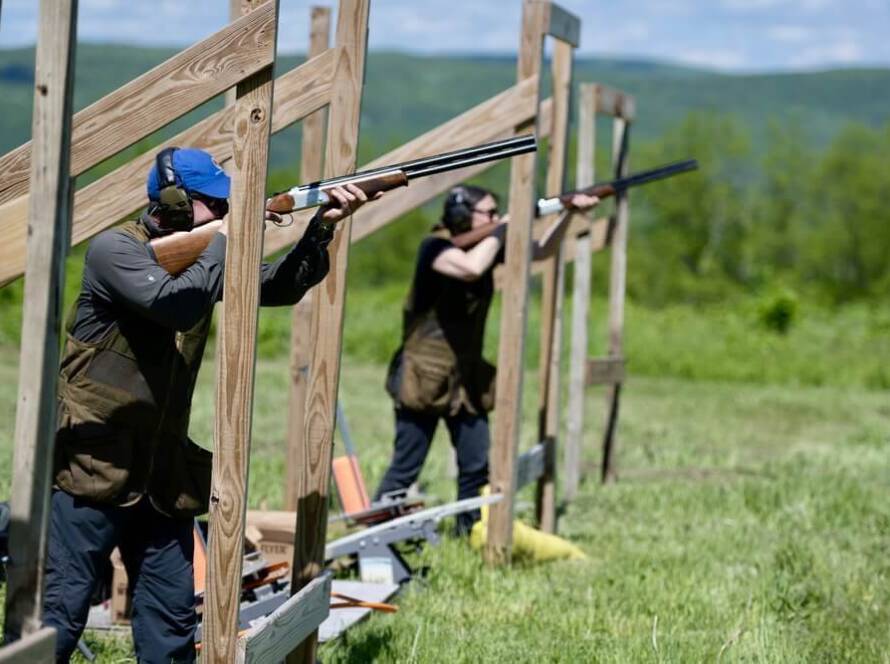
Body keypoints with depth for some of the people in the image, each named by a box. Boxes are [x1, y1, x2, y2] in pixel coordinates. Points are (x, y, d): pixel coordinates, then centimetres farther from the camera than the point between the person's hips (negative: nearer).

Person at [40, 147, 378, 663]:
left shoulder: (202, 256, 10)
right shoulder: (115, 250, -12)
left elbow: (280, 286, 8)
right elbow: (176, 304, -27)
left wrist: (323, 227, -7)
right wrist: (227, 240, -14)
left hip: (163, 475, 7)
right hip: (92, 467, -7)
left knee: (172, 619, 8)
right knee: (60, 613, -7)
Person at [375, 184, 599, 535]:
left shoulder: (484, 244, 7)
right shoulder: (435, 247, -15)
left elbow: (541, 251, 11)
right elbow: (472, 268, -35)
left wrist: (569, 212, -4)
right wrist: (503, 230, -21)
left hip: (467, 377, 7)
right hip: (423, 377, -7)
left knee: (477, 466, 4)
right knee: (405, 469, -5)